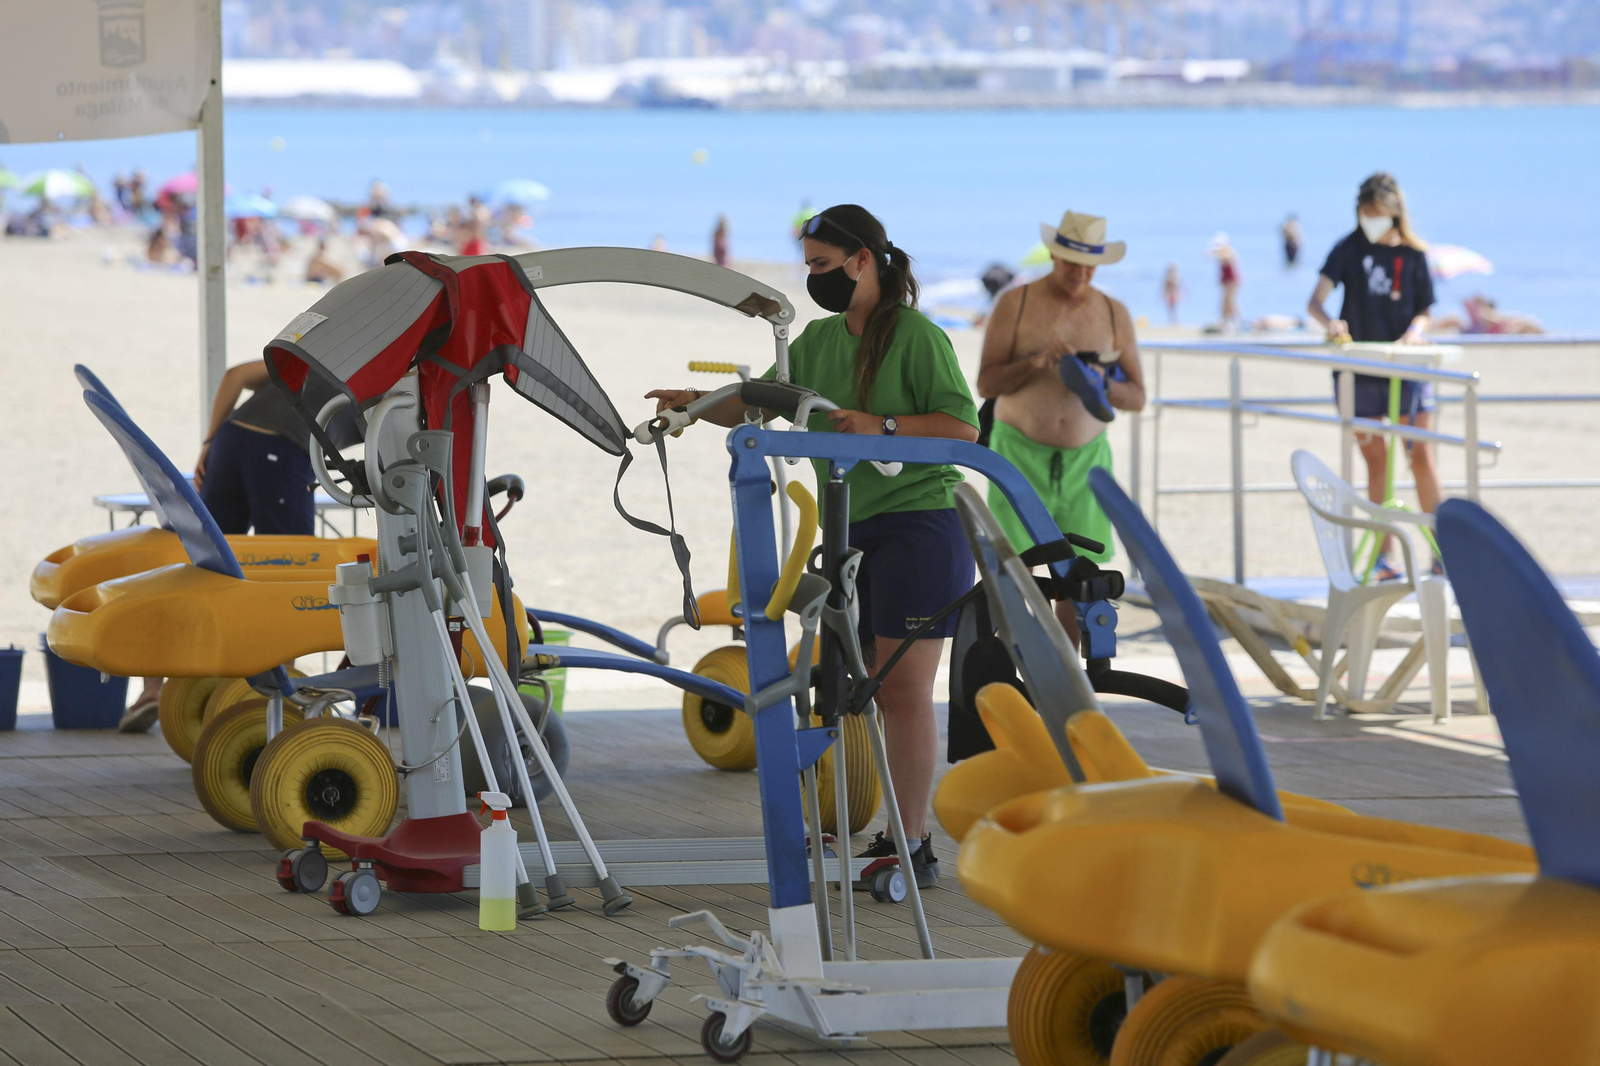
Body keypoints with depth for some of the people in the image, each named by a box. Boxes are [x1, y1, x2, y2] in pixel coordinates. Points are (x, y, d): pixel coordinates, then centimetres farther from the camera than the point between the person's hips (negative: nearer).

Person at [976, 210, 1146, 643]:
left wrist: (1102, 384, -17)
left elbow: (1136, 397, 5)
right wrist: (1035, 363, -24)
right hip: (1021, 453, -3)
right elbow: (986, 385, -7)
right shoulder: (1015, 304, -4)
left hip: (1083, 459, 3)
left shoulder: (1114, 314, 3)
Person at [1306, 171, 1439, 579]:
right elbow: (1315, 302, -11)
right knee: (1376, 461, 2)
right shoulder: (1349, 249, 0)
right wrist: (1329, 323, -33)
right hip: (1358, 370, 0)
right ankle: (1384, 557, 6)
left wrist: (1414, 332, -15)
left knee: (1421, 457, -4)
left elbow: (1424, 311, 7)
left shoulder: (1413, 255, 3)